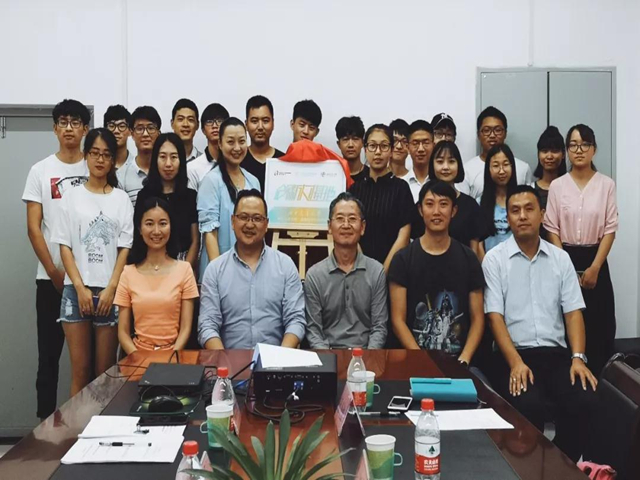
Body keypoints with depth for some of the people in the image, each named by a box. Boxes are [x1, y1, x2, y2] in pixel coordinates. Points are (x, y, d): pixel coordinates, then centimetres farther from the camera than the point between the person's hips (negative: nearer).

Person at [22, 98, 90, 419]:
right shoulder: (40, 171, 4)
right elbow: (33, 227, 0)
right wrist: (54, 272, -7)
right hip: (51, 278, 0)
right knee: (49, 355, 4)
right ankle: (46, 420, 14)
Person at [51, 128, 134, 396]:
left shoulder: (121, 199, 6)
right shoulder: (72, 196, 7)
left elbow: (125, 248, 2)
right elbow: (65, 246, 2)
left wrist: (111, 288, -8)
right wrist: (80, 287, -8)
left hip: (110, 291, 0)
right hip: (77, 290, 0)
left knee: (105, 371, 3)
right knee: (80, 370, 1)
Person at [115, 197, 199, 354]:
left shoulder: (184, 269, 2)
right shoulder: (128, 273, 5)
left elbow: (186, 328, 0)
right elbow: (123, 332, 4)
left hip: (174, 354, -1)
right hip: (139, 354, 1)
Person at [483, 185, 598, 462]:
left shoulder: (560, 258, 11)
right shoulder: (495, 259, 1)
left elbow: (573, 312, 7)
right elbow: (495, 316, -5)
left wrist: (578, 357, -9)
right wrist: (516, 362, -18)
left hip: (557, 353, 3)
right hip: (514, 355, -3)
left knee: (585, 402, -23)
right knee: (529, 406, -31)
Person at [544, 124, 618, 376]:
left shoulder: (606, 184, -1)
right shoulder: (557, 185, 1)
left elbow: (610, 229, -2)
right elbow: (552, 229, 0)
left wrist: (595, 267, -10)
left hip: (595, 259, 0)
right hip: (565, 259, 0)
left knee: (598, 324, 0)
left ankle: (597, 377, 10)